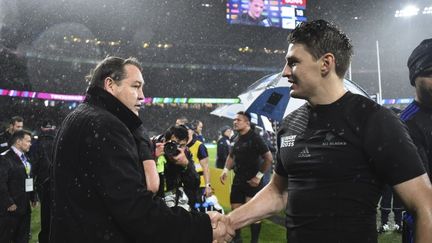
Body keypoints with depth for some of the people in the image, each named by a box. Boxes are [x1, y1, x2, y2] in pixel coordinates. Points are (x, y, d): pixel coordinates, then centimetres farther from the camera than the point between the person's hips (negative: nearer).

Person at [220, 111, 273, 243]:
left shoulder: (255, 137, -12)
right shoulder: (237, 139, 10)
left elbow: (269, 158, -14)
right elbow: (232, 155, 25)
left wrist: (259, 176, -14)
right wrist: (226, 170, 8)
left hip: (252, 181, -7)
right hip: (238, 179, 7)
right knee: (235, 211, 11)